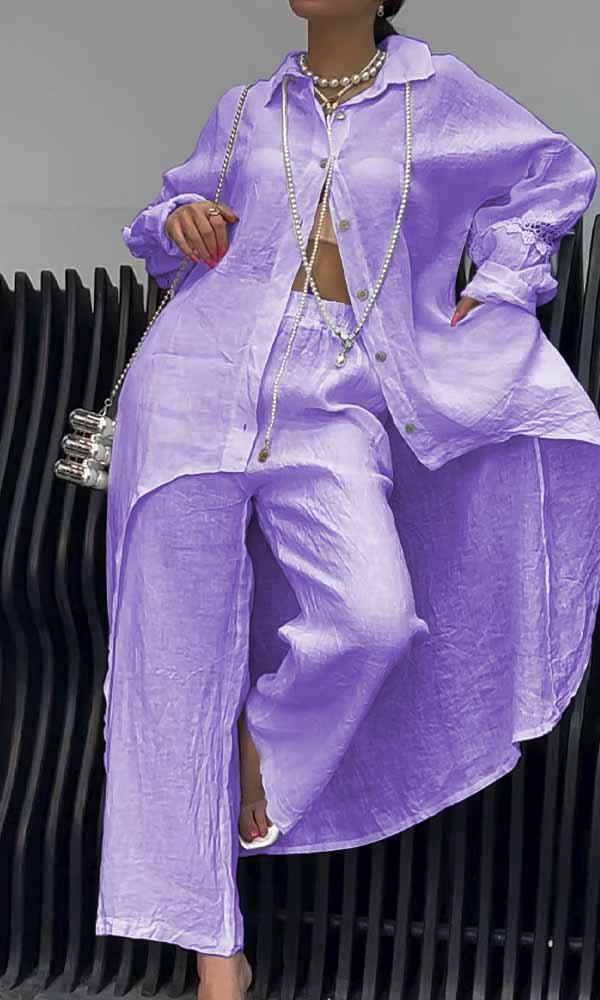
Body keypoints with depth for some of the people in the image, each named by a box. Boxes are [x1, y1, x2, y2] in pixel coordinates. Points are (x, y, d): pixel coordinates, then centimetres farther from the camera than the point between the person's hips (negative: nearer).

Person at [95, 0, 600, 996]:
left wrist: (500, 288, 12)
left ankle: (262, 730, 7)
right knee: (183, 658, -2)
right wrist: (180, 217, 3)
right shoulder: (244, 111, 14)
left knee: (374, 619, -27)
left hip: (329, 408, -1)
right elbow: (170, 228, 26)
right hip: (200, 382, 2)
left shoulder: (438, 96, 8)